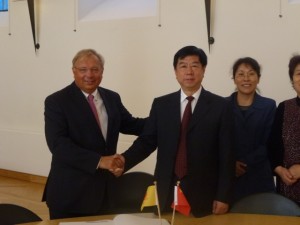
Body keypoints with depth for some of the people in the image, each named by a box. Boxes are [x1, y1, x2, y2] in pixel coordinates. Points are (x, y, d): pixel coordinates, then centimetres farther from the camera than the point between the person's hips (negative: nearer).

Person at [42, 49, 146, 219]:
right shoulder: (57, 101, -9)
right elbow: (58, 144, -18)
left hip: (103, 190, 5)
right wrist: (98, 161, -25)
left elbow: (129, 124, 18)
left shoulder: (112, 98, 9)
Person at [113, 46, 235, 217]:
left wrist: (223, 197, -6)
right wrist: (124, 160, -14)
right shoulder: (161, 104, 7)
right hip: (167, 192, 2)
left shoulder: (220, 106, -1)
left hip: (203, 194, -2)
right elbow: (147, 140, 6)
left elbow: (227, 154, -3)